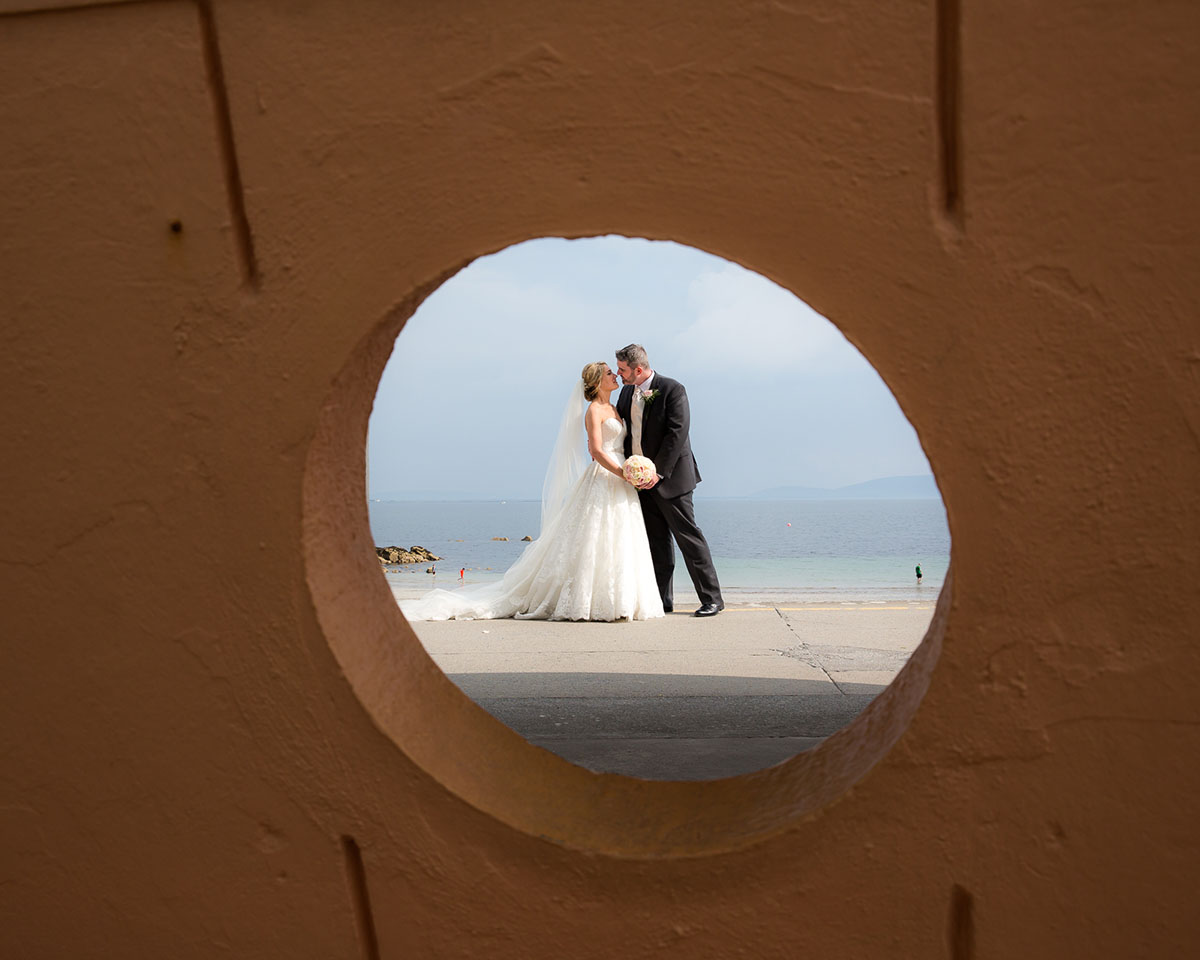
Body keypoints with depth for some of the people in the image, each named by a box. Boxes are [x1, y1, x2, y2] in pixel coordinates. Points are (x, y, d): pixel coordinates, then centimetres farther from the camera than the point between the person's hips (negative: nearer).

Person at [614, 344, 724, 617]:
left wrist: (658, 472, -20)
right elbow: (621, 431, 17)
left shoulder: (672, 389, -11)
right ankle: (662, 599, 18)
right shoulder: (627, 393, 11)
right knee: (656, 541, 10)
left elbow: (677, 433, -17)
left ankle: (712, 599, 2)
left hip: (670, 476, -7)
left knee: (688, 537, -5)